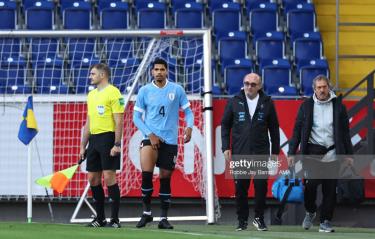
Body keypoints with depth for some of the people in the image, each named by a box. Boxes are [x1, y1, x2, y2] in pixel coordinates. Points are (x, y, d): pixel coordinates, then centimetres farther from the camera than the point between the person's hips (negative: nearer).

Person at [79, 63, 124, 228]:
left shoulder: (113, 93, -7)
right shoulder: (91, 95, 18)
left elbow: (119, 121, -12)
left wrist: (116, 145, -18)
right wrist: (83, 146, 18)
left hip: (108, 138, -8)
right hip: (94, 139, 8)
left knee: (109, 177, -10)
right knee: (93, 179, 6)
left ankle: (115, 219, -5)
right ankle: (100, 218, 13)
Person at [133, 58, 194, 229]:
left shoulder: (177, 90, 2)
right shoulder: (144, 91, 2)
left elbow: (188, 111, 7)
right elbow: (136, 117, 4)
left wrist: (189, 127, -14)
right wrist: (150, 134, -8)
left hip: (170, 141, 1)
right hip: (151, 138, -1)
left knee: (165, 178, 5)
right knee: (146, 173, -21)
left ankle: (164, 218, 14)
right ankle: (146, 212, -7)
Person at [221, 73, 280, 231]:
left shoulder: (267, 103, 4)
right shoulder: (234, 102, 4)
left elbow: (274, 128, 8)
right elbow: (225, 125, 8)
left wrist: (275, 151, 7)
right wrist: (226, 147, 0)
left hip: (261, 153, 0)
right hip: (239, 153, 1)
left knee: (261, 186, -4)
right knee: (241, 188, 3)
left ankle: (259, 218, 11)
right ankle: (242, 221, 13)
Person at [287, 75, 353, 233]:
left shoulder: (338, 105, 5)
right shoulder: (306, 106, 3)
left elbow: (345, 131, 9)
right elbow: (297, 130, 5)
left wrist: (349, 154, 7)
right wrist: (292, 153, -1)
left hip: (332, 153, 1)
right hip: (312, 152, -1)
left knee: (330, 188, 0)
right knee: (310, 184, -12)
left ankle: (325, 222, 8)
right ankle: (310, 212, 14)